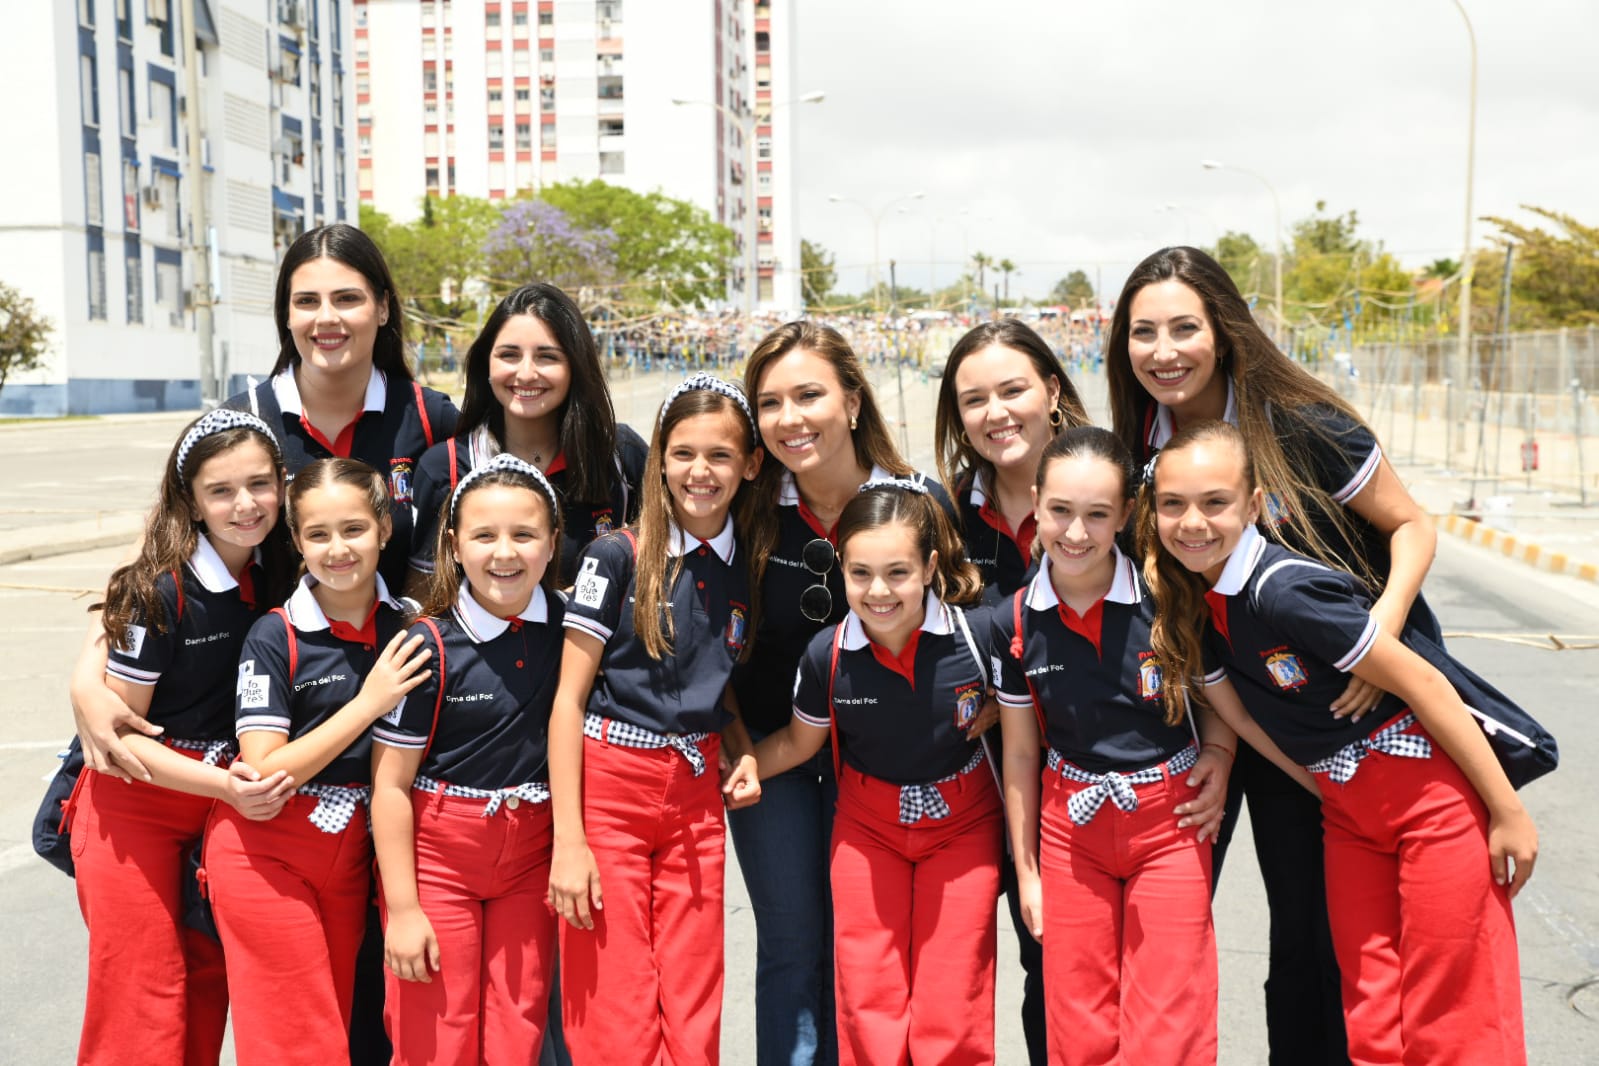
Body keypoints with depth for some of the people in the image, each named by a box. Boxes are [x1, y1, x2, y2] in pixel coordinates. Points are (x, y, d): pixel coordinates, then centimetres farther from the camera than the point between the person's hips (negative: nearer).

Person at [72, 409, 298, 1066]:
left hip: (231, 800, 5)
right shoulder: (161, 591, -19)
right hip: (135, 805, -5)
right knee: (141, 1010, -2)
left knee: (209, 989, 12)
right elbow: (117, 730, -15)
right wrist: (220, 783, -25)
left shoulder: (277, 574, -2)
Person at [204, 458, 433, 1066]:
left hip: (350, 854, 4)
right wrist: (368, 703, -19)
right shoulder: (275, 638, -13)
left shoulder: (407, 626, -1)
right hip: (266, 855, -4)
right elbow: (265, 773, -16)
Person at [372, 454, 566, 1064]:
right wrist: (403, 908, -9)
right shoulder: (429, 646, -13)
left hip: (531, 857, 3)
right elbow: (391, 784, -9)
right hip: (437, 857, -3)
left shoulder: (565, 626, -2)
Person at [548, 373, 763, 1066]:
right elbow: (569, 697, -7)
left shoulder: (746, 569, 6)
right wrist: (568, 840, -12)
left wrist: (742, 752, 0)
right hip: (607, 783, -4)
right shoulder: (618, 556, -6)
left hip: (697, 792, 4)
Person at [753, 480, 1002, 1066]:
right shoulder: (827, 654, -16)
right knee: (868, 1015, 5)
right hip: (866, 826, 1)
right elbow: (800, 741, 3)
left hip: (962, 823, -1)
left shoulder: (977, 635, -21)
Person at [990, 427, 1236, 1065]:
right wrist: (1025, 870, 8)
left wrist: (1218, 757, -13)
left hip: (1169, 821, -2)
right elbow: (1020, 753, 4)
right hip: (1070, 826, 2)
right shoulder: (1015, 623, -6)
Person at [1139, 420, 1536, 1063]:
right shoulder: (1190, 605, -2)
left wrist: (1508, 810, -15)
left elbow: (1421, 683, -20)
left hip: (1436, 797, -7)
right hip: (1347, 811, 7)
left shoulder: (1283, 589, -24)